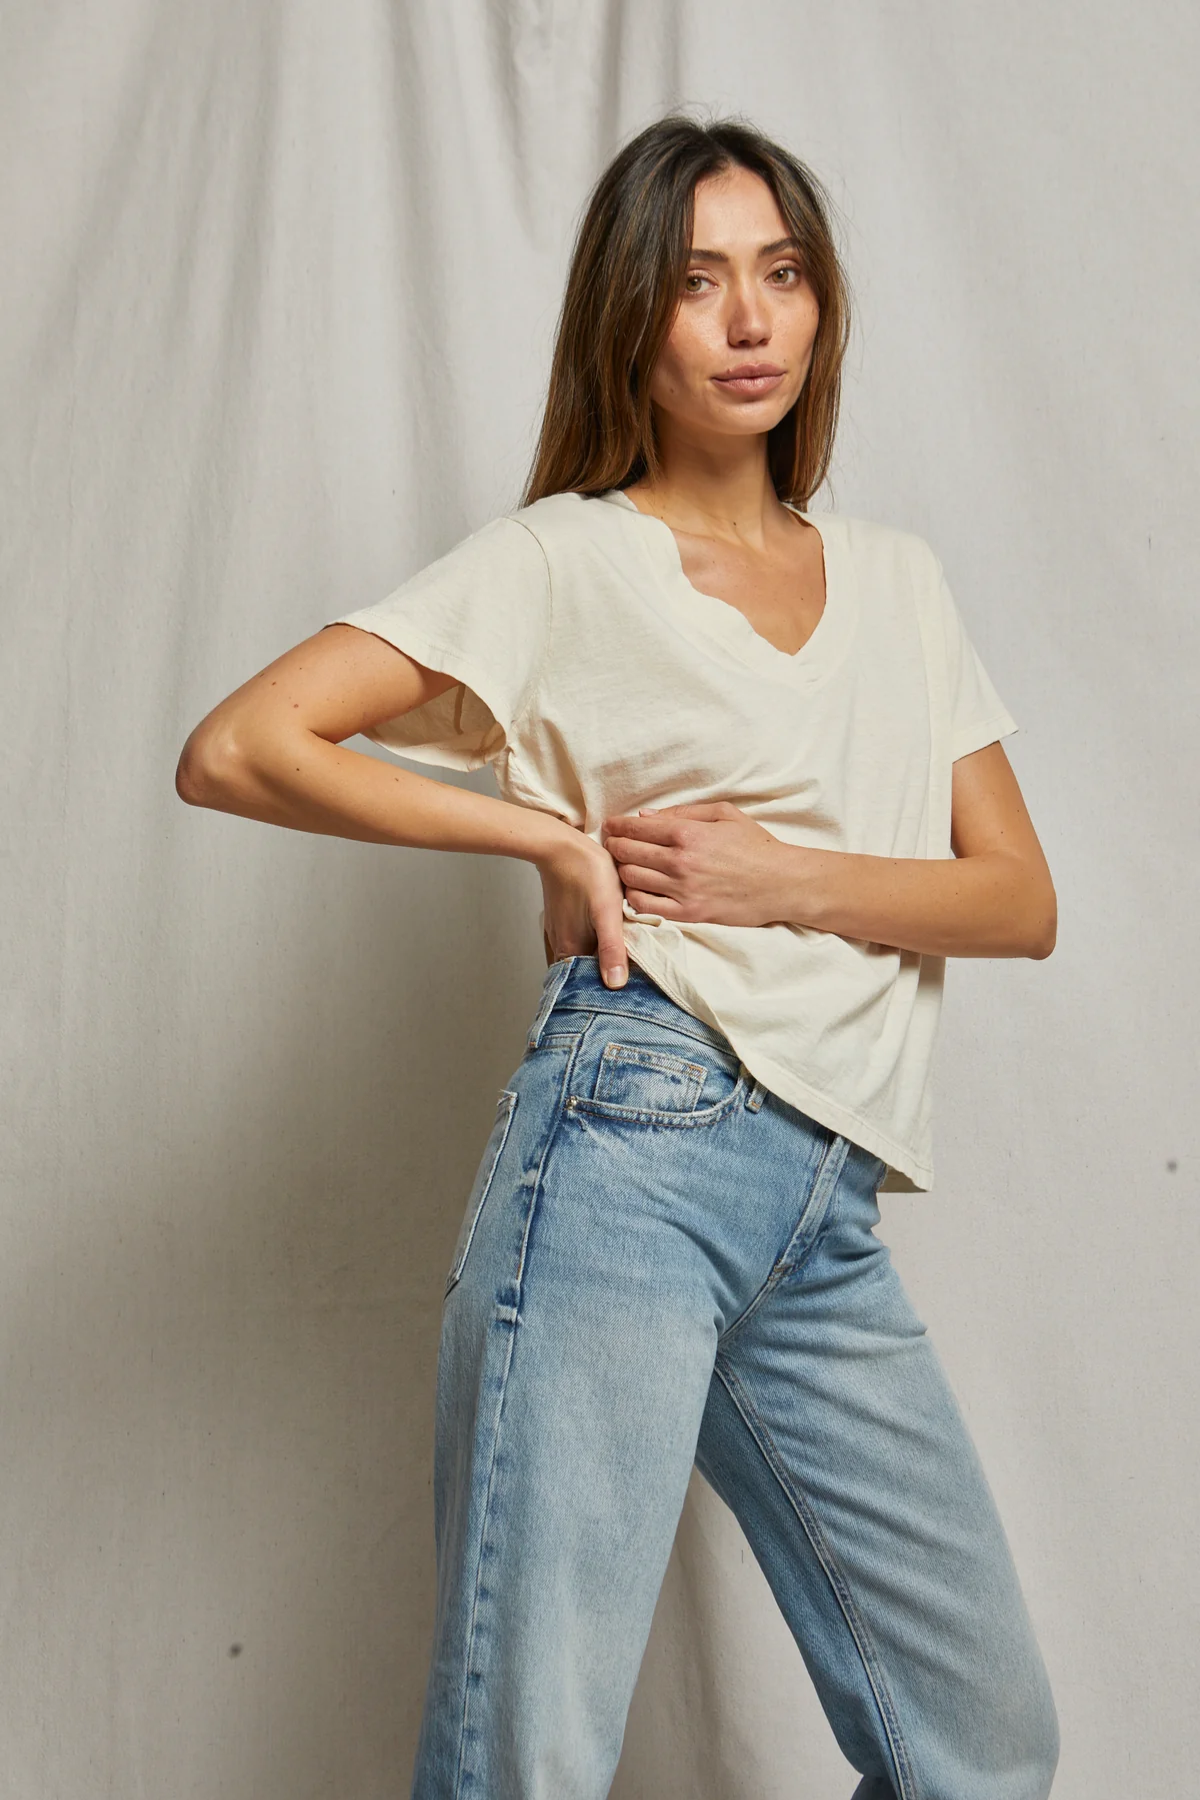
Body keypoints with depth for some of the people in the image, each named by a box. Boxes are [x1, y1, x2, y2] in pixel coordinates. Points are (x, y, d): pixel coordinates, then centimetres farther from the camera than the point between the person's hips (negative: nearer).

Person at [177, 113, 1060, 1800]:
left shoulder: (898, 579, 17)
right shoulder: (562, 559, 1)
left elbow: (1021, 898, 10)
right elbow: (236, 749, -8)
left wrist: (784, 875, -5)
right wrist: (552, 831, -6)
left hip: (830, 1217, 6)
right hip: (634, 1150, -5)